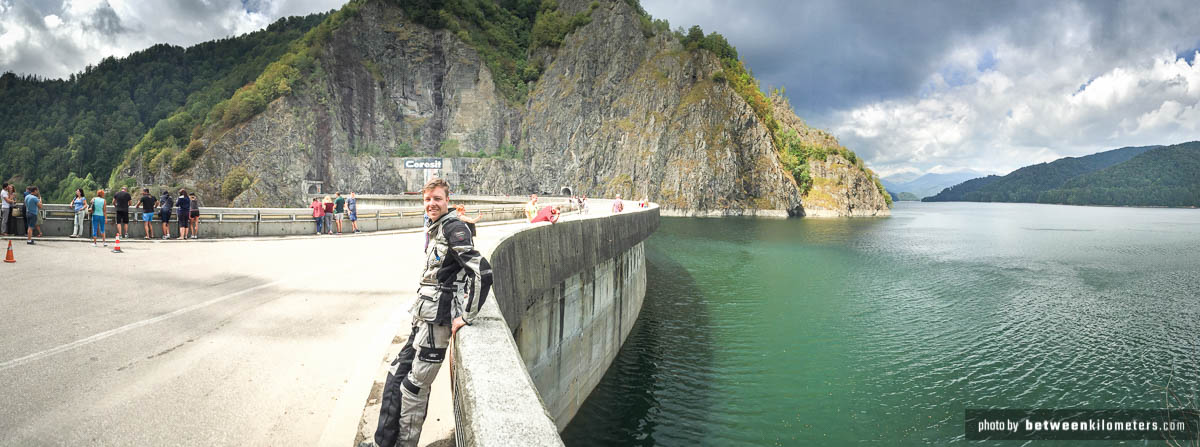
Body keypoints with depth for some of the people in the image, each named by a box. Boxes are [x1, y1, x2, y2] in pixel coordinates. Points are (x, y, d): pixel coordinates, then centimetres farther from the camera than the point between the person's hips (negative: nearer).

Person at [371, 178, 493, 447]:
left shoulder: (453, 228, -15)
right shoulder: (436, 230, 15)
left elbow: (483, 271, -25)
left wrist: (467, 317, -20)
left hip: (437, 318, -10)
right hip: (424, 316, 10)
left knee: (414, 387, -3)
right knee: (396, 375, 15)